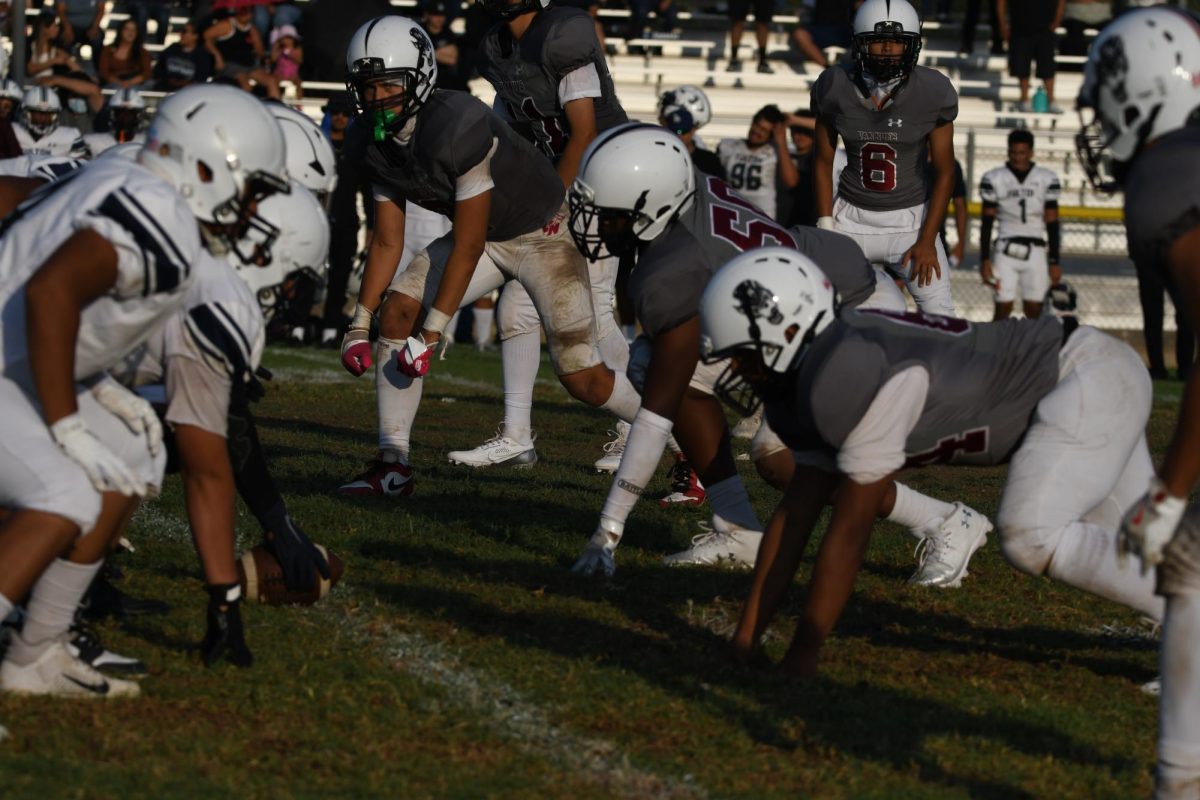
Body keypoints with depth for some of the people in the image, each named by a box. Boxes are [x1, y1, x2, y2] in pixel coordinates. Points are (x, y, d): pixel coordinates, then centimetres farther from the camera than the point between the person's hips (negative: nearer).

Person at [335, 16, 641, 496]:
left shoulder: (458, 127, -34)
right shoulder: (378, 142, -9)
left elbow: (467, 247, -30)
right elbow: (387, 241, 1)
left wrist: (432, 334, -26)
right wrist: (360, 322, -6)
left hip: (543, 234, -7)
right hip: (485, 236, 7)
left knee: (581, 378, -11)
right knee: (396, 314, -9)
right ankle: (392, 468, -2)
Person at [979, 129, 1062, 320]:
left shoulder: (1047, 180, 1)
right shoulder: (994, 179, -1)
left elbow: (1052, 225, 5)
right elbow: (987, 224, 3)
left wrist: (1054, 263, 3)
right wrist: (985, 260, 0)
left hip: (1036, 252, 1)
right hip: (1006, 251, -1)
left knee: (1034, 311, 1)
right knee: (1003, 308, -4)